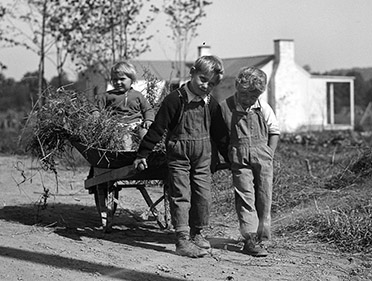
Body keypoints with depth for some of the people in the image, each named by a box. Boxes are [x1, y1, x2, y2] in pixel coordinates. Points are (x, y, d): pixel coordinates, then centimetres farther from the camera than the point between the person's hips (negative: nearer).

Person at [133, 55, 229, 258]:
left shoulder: (211, 105, 4)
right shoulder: (176, 99, -11)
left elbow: (220, 135, 15)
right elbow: (157, 128, -9)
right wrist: (142, 154, -7)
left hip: (203, 157, 5)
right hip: (178, 156, -5)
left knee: (203, 196, 5)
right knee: (181, 196, -5)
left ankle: (197, 233, 23)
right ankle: (182, 240, -5)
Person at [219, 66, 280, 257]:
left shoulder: (263, 108, 3)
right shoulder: (225, 107, -4)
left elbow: (274, 132, 13)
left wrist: (269, 154, 5)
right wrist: (228, 155, 3)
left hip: (263, 159, 3)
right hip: (240, 161, -2)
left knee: (264, 199, 3)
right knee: (245, 198, -9)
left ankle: (263, 239, 13)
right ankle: (250, 239, -9)